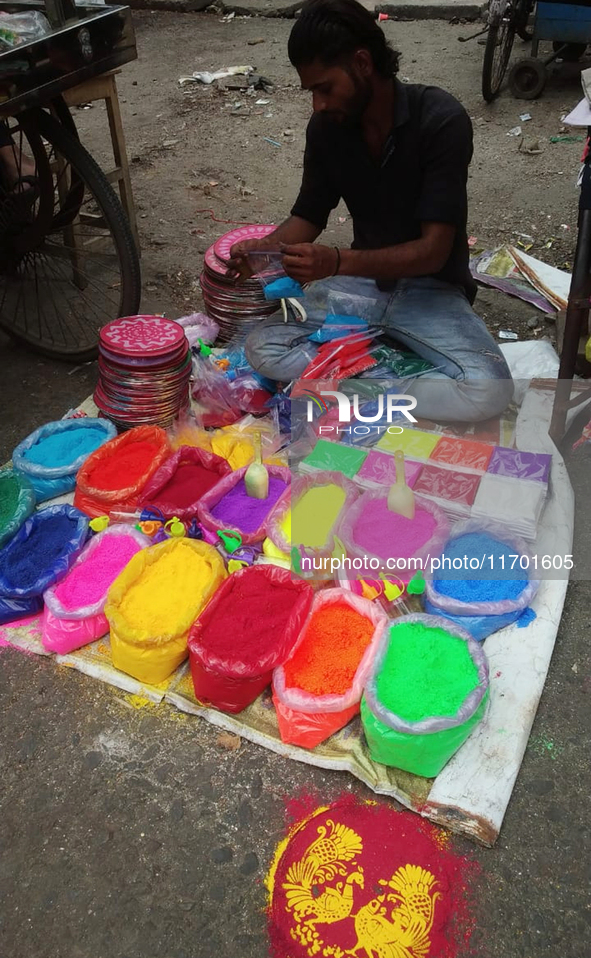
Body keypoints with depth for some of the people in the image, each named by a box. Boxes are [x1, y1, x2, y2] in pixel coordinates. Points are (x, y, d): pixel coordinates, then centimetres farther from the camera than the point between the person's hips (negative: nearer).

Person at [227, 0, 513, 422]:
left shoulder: (442, 120, -20)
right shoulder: (326, 128, -5)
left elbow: (433, 250, -24)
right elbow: (308, 217, 7)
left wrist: (339, 261, -38)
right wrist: (263, 247, -16)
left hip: (430, 287, -3)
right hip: (360, 279, 4)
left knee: (488, 392, -30)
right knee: (263, 348, -20)